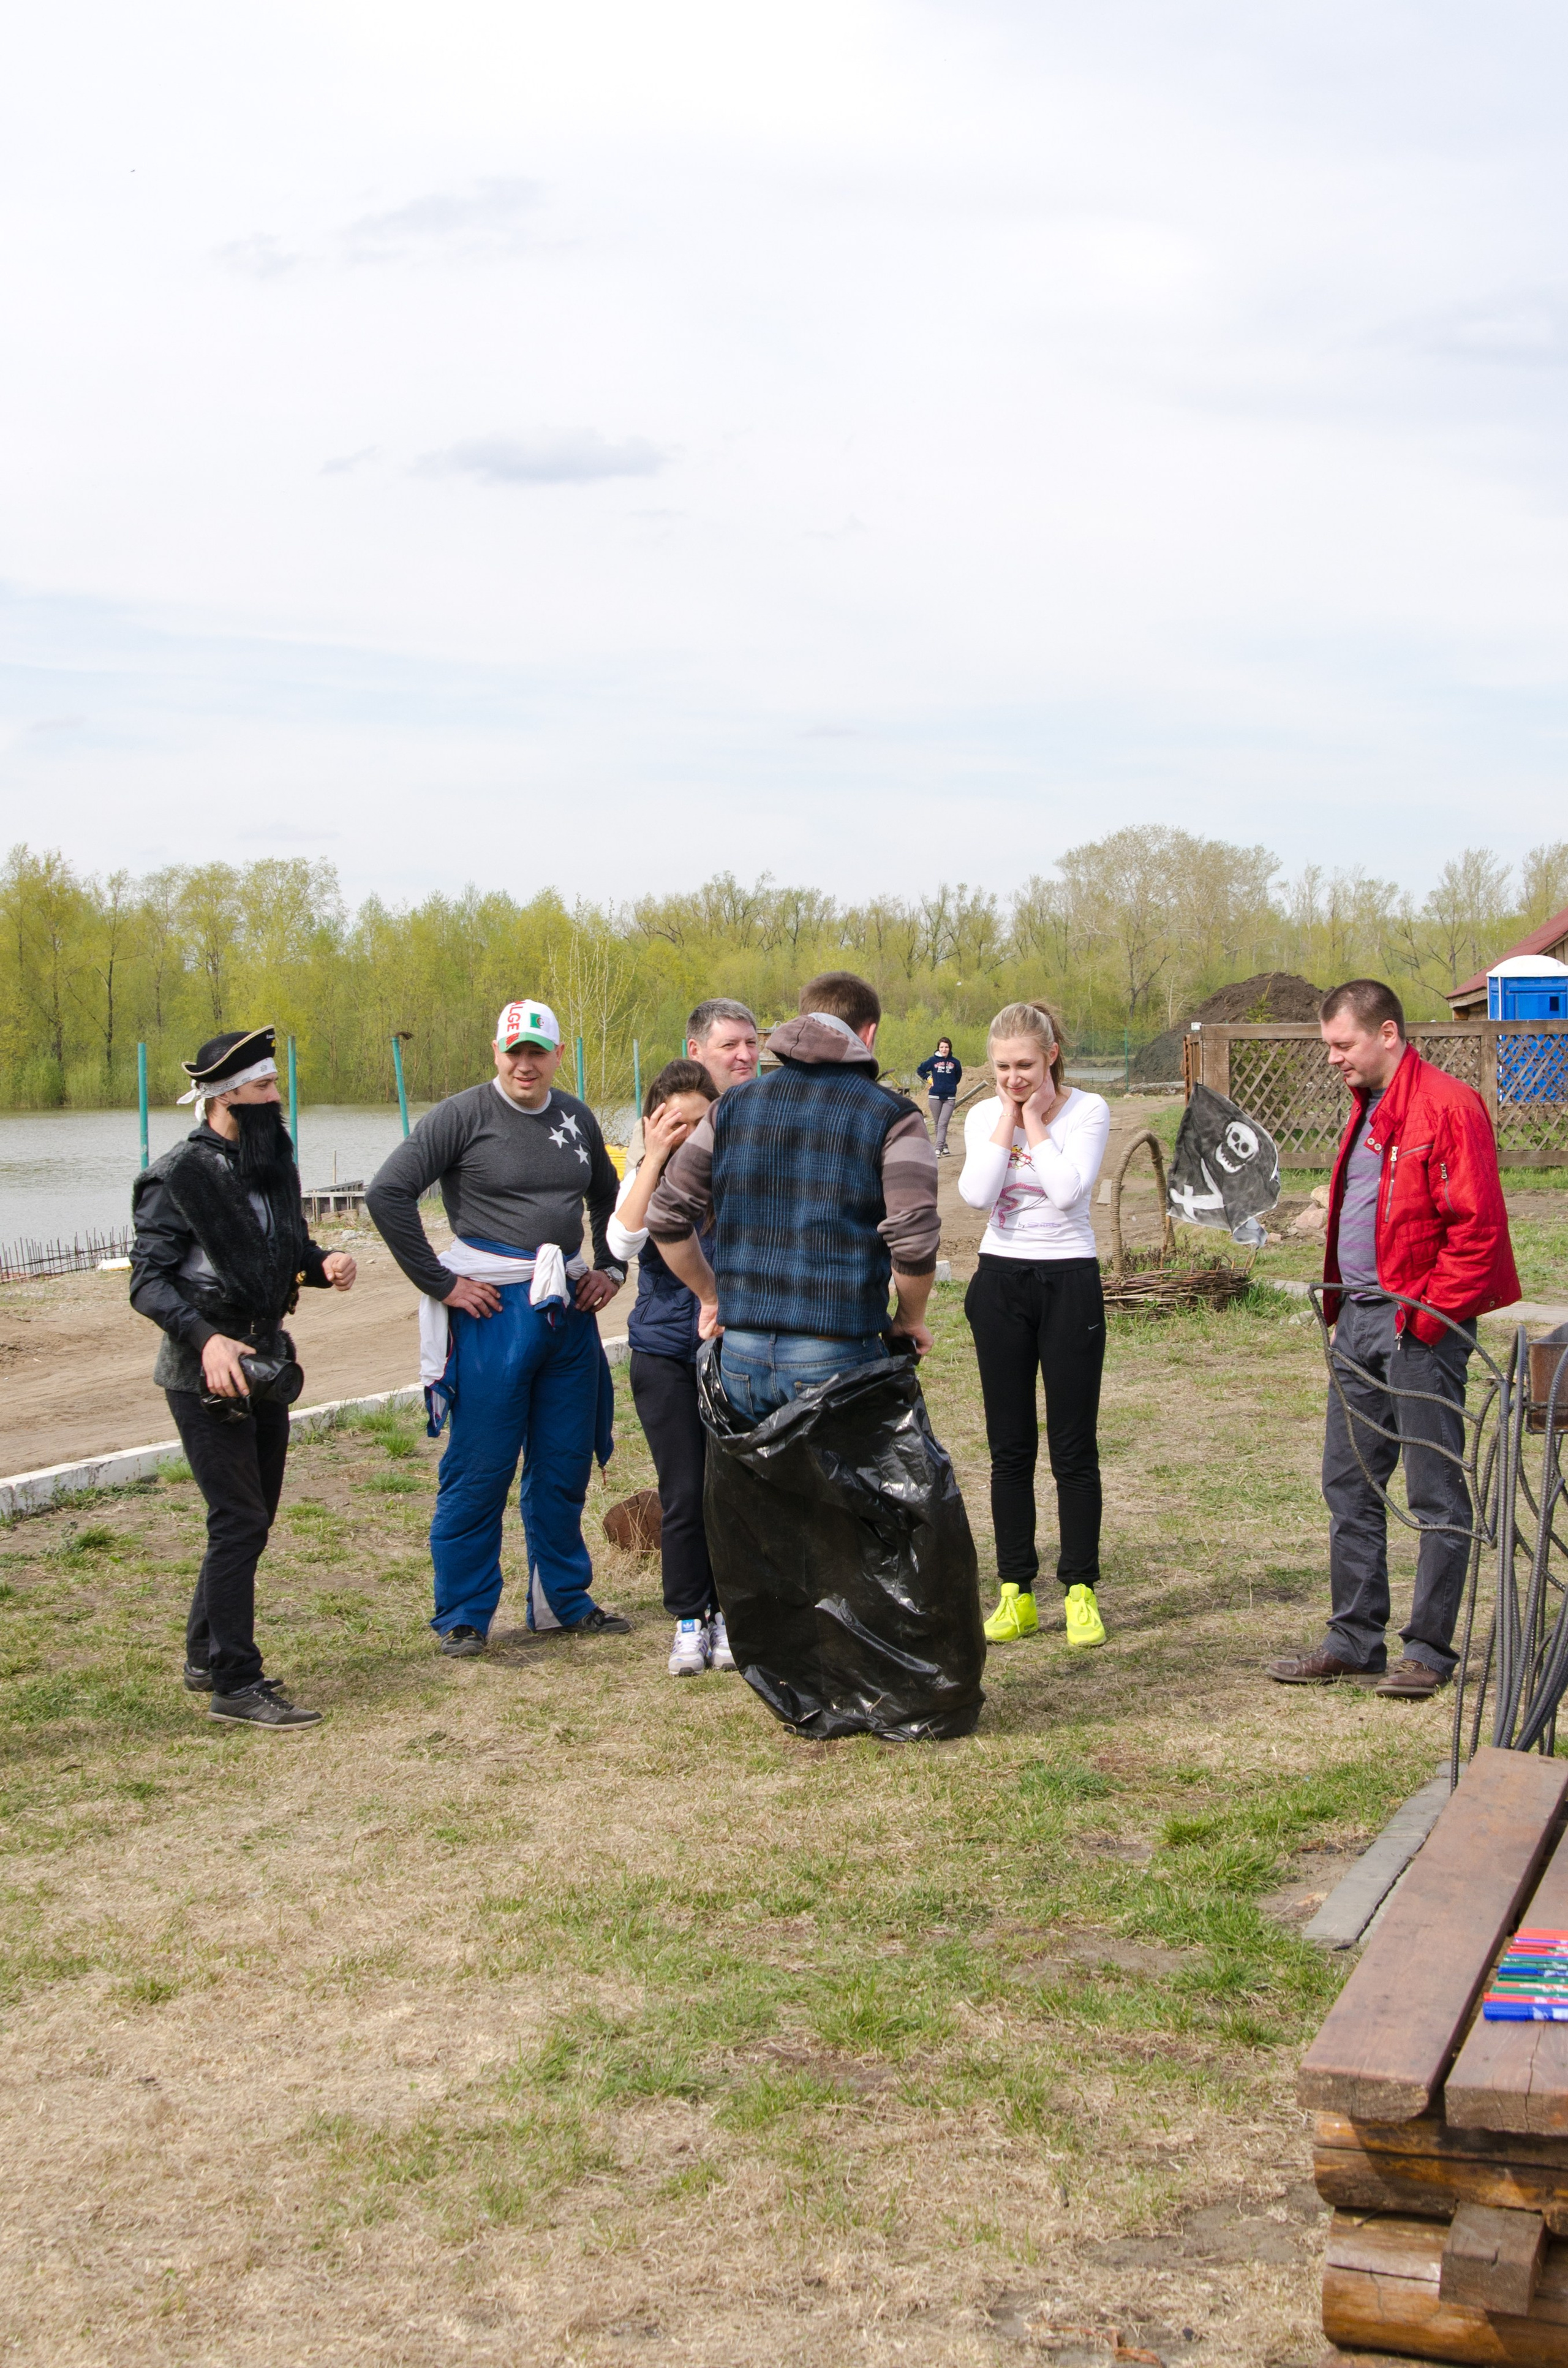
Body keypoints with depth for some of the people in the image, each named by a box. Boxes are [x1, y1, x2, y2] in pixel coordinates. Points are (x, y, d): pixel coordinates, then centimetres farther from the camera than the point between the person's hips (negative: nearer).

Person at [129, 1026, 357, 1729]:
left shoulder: (273, 1164, 10)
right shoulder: (179, 1176, -14)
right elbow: (148, 1282, -16)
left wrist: (324, 1262, -1)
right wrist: (207, 1340, -29)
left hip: (266, 1362, 8)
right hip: (206, 1372, -8)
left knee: (253, 1519, 14)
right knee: (240, 1522, -10)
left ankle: (207, 1656, 29)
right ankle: (235, 1685, -4)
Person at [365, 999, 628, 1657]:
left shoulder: (576, 1118, 11)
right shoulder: (463, 1114, -7)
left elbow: (608, 1196, 29)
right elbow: (387, 1194, -13)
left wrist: (610, 1268, 16)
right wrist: (438, 1283, -12)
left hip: (568, 1308, 6)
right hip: (492, 1309, -6)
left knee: (564, 1466, 12)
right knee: (479, 1470, -1)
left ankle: (563, 1599, 26)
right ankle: (463, 1615, 10)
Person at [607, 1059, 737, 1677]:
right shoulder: (644, 1178, 2)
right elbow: (623, 1241, -19)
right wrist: (656, 1157, -20)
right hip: (664, 1352, 0)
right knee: (682, 1494, 2)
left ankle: (728, 1612, 18)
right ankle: (690, 1620, 14)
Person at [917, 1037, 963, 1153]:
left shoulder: (955, 1063, 3)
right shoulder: (933, 1061, 1)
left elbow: (958, 1075, 22)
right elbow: (920, 1070, 14)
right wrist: (929, 1079, 4)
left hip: (949, 1098, -1)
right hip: (935, 1096, 1)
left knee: (943, 1123, -11)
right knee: (937, 1124, 7)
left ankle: (939, 1149, -17)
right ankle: (944, 1147, 17)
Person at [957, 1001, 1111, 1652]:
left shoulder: (1088, 1111, -5)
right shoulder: (983, 1116, 3)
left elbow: (1068, 1190, -20)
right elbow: (977, 1194, -13)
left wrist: (1035, 1120, -11)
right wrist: (1007, 1119, -10)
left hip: (1069, 1281, -3)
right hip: (1001, 1281, 3)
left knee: (1073, 1445, 0)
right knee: (1009, 1446, 6)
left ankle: (1081, 1591, 9)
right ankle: (1016, 1593, 14)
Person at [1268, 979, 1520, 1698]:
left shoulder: (1448, 1106, -13)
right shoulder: (1366, 1108, 16)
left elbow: (1476, 1224, -17)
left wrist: (1436, 1312, -17)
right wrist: (1338, 1300, 13)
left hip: (1419, 1325, -9)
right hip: (1359, 1319, 9)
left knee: (1436, 1493, 1)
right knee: (1349, 1488, 12)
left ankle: (1430, 1652, 8)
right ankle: (1353, 1642, 20)